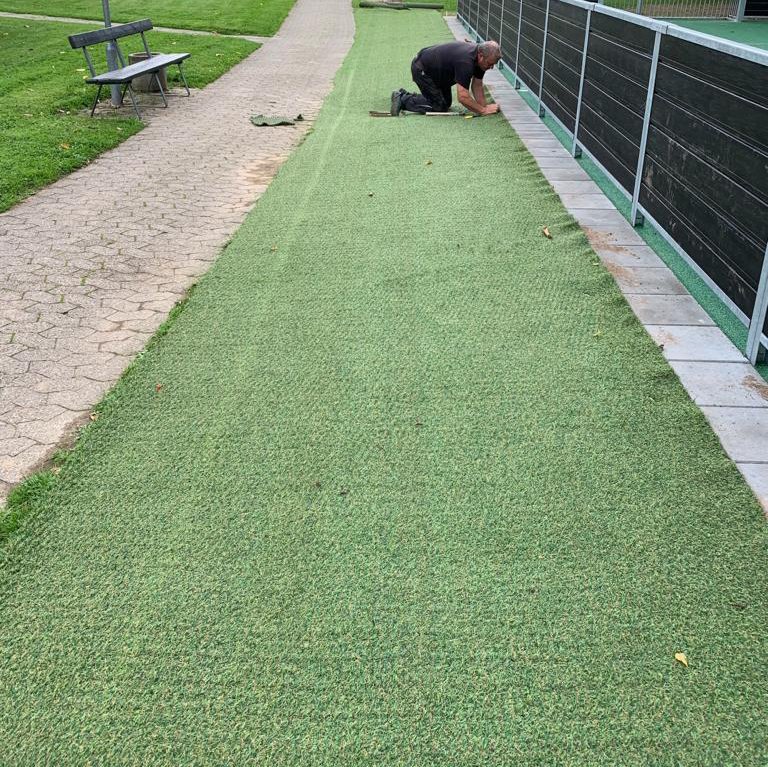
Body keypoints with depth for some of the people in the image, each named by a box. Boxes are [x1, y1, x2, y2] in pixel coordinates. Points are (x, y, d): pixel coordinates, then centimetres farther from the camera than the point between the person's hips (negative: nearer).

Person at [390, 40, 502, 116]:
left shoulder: (480, 57, -9)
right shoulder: (465, 61, -36)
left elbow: (477, 86, 0)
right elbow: (463, 97, -37)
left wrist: (484, 107, -12)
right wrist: (483, 110, -30)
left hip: (438, 71, 10)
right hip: (422, 69, -10)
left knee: (446, 104, 16)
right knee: (439, 106, -9)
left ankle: (405, 95, 23)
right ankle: (403, 100, 0)